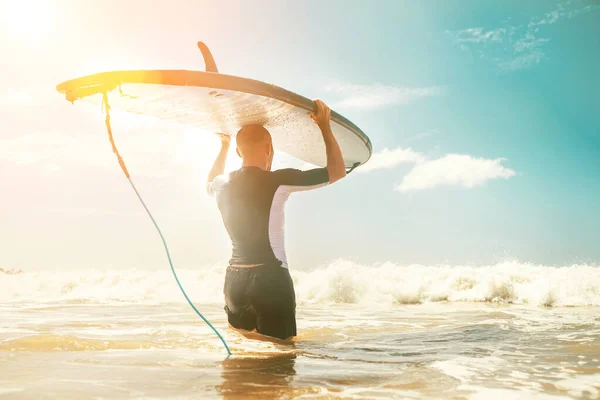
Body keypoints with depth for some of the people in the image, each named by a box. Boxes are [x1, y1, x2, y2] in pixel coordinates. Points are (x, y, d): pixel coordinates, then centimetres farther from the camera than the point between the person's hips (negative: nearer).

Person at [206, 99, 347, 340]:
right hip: (270, 279, -6)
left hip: (234, 280, 6)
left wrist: (224, 147, 37)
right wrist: (325, 127, 4)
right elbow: (337, 171, -4)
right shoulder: (278, 182, -12)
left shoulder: (223, 185, 6)